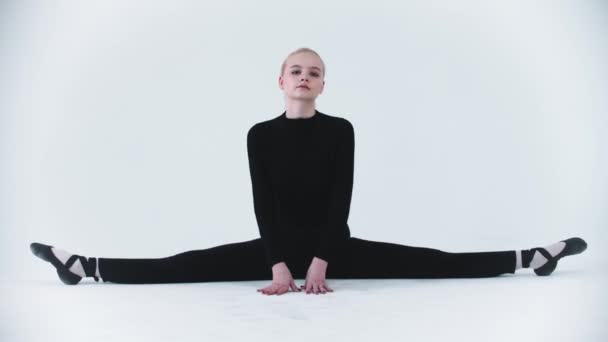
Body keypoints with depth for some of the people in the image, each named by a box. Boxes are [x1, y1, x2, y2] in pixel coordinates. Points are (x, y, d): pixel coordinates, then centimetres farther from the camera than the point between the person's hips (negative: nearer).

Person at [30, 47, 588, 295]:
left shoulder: (340, 130, -6)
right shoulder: (261, 134, -4)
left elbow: (340, 202, -12)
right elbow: (263, 204, -12)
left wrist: (318, 263, -22)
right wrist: (278, 265, -24)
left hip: (333, 245, 0)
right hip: (276, 246, 1)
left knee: (432, 262, -11)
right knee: (184, 266, -13)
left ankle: (532, 258, -9)